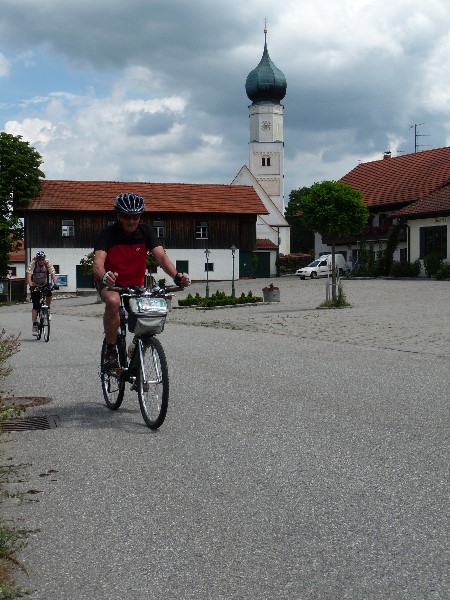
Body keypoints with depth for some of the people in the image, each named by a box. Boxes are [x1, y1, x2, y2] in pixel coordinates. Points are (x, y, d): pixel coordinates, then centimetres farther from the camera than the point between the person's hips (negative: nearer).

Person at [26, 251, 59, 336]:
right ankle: (35, 325, -7)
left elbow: (53, 274, -26)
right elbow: (29, 275, -31)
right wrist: (31, 286, -47)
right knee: (35, 306, -11)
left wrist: (55, 284, -43)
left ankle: (48, 309, -1)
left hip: (45, 284, 2)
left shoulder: (48, 264, -17)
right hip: (35, 285, -2)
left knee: (49, 294, -29)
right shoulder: (33, 264, -21)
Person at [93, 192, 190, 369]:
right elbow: (98, 261, -35)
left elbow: (161, 256, -24)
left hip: (136, 285, 4)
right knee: (113, 301, -37)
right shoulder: (108, 234, -20)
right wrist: (104, 276, -59)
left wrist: (177, 276, -43)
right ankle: (111, 350, -20)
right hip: (110, 284, -4)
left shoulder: (146, 232, -12)